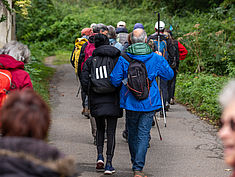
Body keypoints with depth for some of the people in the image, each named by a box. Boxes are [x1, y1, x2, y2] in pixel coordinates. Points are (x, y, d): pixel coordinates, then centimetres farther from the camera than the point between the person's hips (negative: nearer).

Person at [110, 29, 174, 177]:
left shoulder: (123, 59, -7)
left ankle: (135, 163, 30)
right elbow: (169, 75, 8)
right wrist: (161, 60, 23)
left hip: (130, 102, 1)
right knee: (144, 134, 0)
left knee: (132, 134, 16)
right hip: (149, 103, -1)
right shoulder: (155, 58, -5)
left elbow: (115, 80, -7)